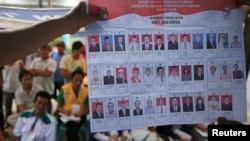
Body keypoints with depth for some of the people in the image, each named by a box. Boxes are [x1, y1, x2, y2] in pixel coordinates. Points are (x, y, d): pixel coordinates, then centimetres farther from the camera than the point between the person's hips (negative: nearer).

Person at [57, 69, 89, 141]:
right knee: (72, 127, -33)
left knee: (71, 128, -31)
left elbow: (88, 109, 2)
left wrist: (80, 114, -19)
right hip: (65, 116, 0)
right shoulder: (64, 89, -4)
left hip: (79, 117, 1)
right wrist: (65, 112, -22)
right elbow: (58, 107, 0)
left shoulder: (86, 91, -3)